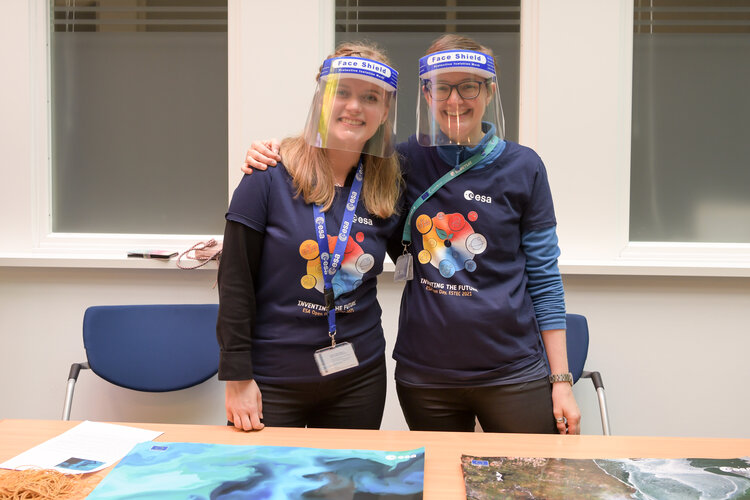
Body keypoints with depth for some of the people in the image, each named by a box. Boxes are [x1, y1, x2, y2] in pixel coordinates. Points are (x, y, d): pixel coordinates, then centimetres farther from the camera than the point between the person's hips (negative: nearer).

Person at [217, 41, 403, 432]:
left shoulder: (388, 187, 1)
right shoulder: (271, 176, -10)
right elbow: (235, 281, -9)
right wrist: (237, 377, -10)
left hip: (358, 382, 4)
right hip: (272, 383, -3)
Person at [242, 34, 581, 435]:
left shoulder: (522, 167, 0)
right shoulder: (406, 161, 1)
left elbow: (543, 278, 2)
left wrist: (561, 380, 0)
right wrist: (272, 157, -5)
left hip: (512, 376, 0)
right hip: (424, 379, 1)